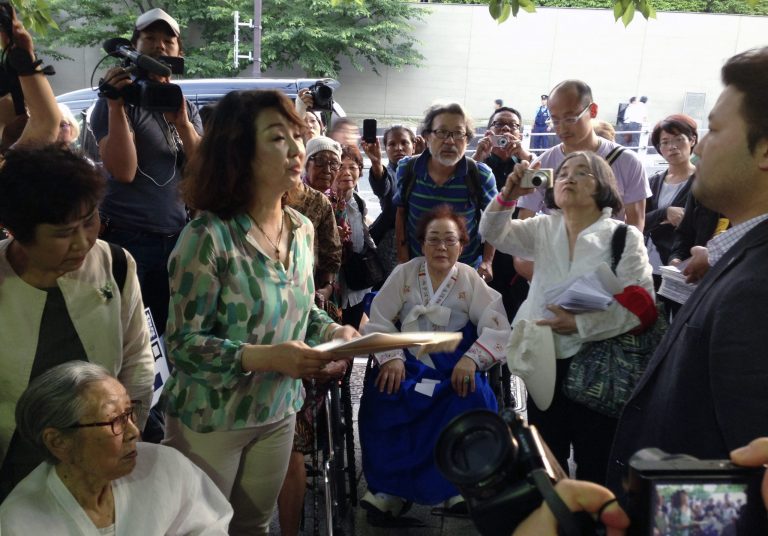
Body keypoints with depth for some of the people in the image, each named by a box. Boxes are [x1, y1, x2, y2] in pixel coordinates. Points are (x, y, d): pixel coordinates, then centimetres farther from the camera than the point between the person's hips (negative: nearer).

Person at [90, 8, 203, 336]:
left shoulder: (187, 108, 12)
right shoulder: (116, 101, -3)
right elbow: (124, 171, -17)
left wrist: (181, 123, -17)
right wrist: (116, 104, -22)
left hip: (177, 237, 5)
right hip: (125, 236, -4)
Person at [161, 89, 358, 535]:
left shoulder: (302, 229, -1)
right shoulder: (209, 236, -22)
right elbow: (182, 342, -21)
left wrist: (334, 331, -9)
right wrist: (266, 358, -31)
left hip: (279, 413, 6)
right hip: (210, 418, -5)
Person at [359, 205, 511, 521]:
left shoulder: (471, 279, 5)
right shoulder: (403, 274, 7)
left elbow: (497, 327, -4)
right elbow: (379, 320, 2)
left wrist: (471, 358, -22)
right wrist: (391, 357, -16)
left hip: (454, 364, 0)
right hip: (409, 359, 1)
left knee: (474, 397, -31)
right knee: (380, 393, -29)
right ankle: (391, 485, -15)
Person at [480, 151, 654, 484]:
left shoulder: (625, 237, -6)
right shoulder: (543, 229, 7)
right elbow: (493, 233, -4)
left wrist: (580, 324, -19)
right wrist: (508, 195, -21)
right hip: (545, 363, 4)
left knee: (594, 467, 8)